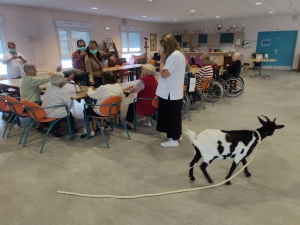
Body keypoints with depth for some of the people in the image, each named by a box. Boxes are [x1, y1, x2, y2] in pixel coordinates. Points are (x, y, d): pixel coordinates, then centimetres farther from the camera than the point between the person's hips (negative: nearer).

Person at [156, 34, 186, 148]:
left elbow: (164, 74, -21)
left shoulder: (174, 56, -20)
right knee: (174, 114, 19)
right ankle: (177, 134, 33)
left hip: (170, 92, -10)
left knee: (171, 115, 0)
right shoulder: (178, 54, 14)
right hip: (174, 91, 10)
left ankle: (173, 140, 13)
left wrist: (162, 60, -12)